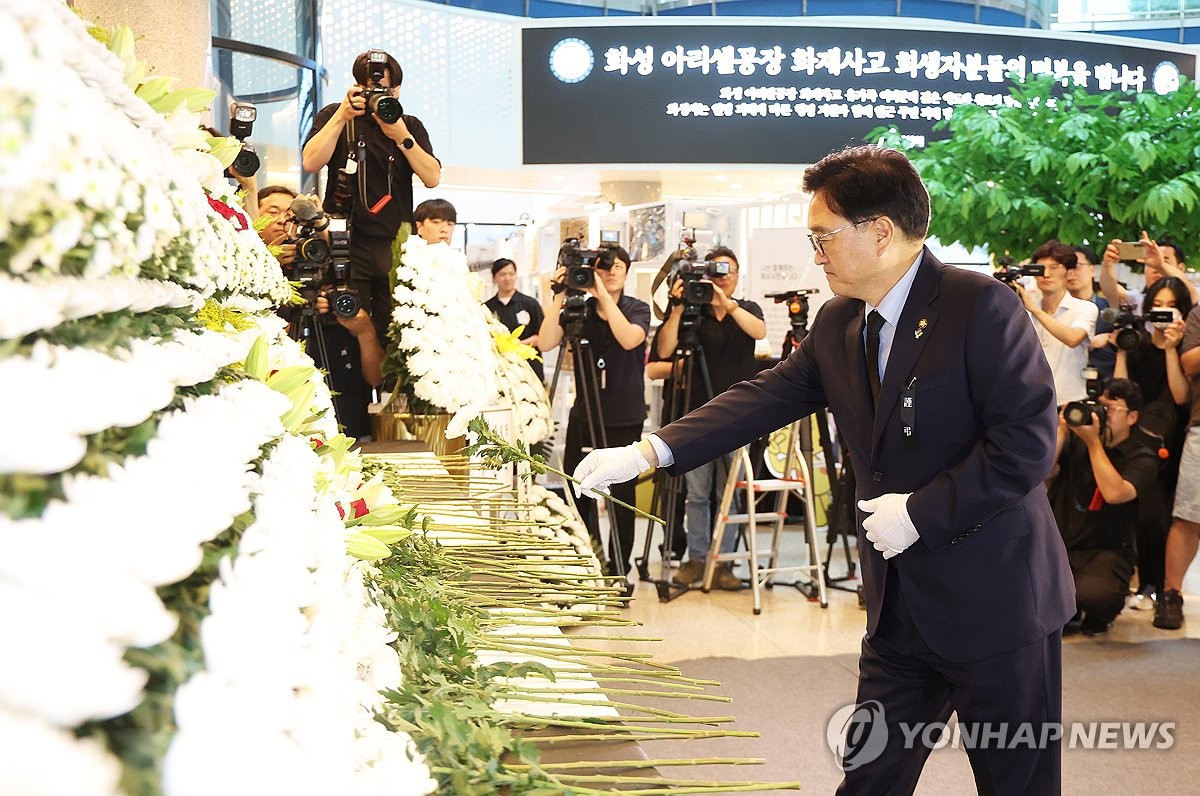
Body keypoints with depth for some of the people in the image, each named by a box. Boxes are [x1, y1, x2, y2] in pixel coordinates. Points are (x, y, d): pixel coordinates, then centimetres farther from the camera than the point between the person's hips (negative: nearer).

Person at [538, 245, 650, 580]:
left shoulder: (637, 309, -1)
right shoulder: (579, 309, 3)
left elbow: (629, 339, -23)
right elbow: (545, 342, -11)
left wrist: (604, 297, -23)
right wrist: (559, 297, -18)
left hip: (624, 417, -2)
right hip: (583, 414, 3)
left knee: (621, 494, 3)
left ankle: (618, 567, 15)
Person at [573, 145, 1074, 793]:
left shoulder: (982, 307, -16)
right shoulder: (838, 325, 7)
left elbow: (1028, 441, -20)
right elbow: (766, 397, 5)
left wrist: (920, 512, -19)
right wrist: (648, 452, -3)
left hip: (997, 602, -6)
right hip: (899, 609, 7)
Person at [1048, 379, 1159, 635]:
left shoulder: (1142, 458, -2)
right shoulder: (1075, 439, 9)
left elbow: (1114, 493, -22)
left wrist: (1093, 442, -17)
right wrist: (1062, 431, -10)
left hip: (1104, 552, -3)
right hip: (1057, 544, 3)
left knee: (1094, 595, -36)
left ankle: (1100, 615, 6)